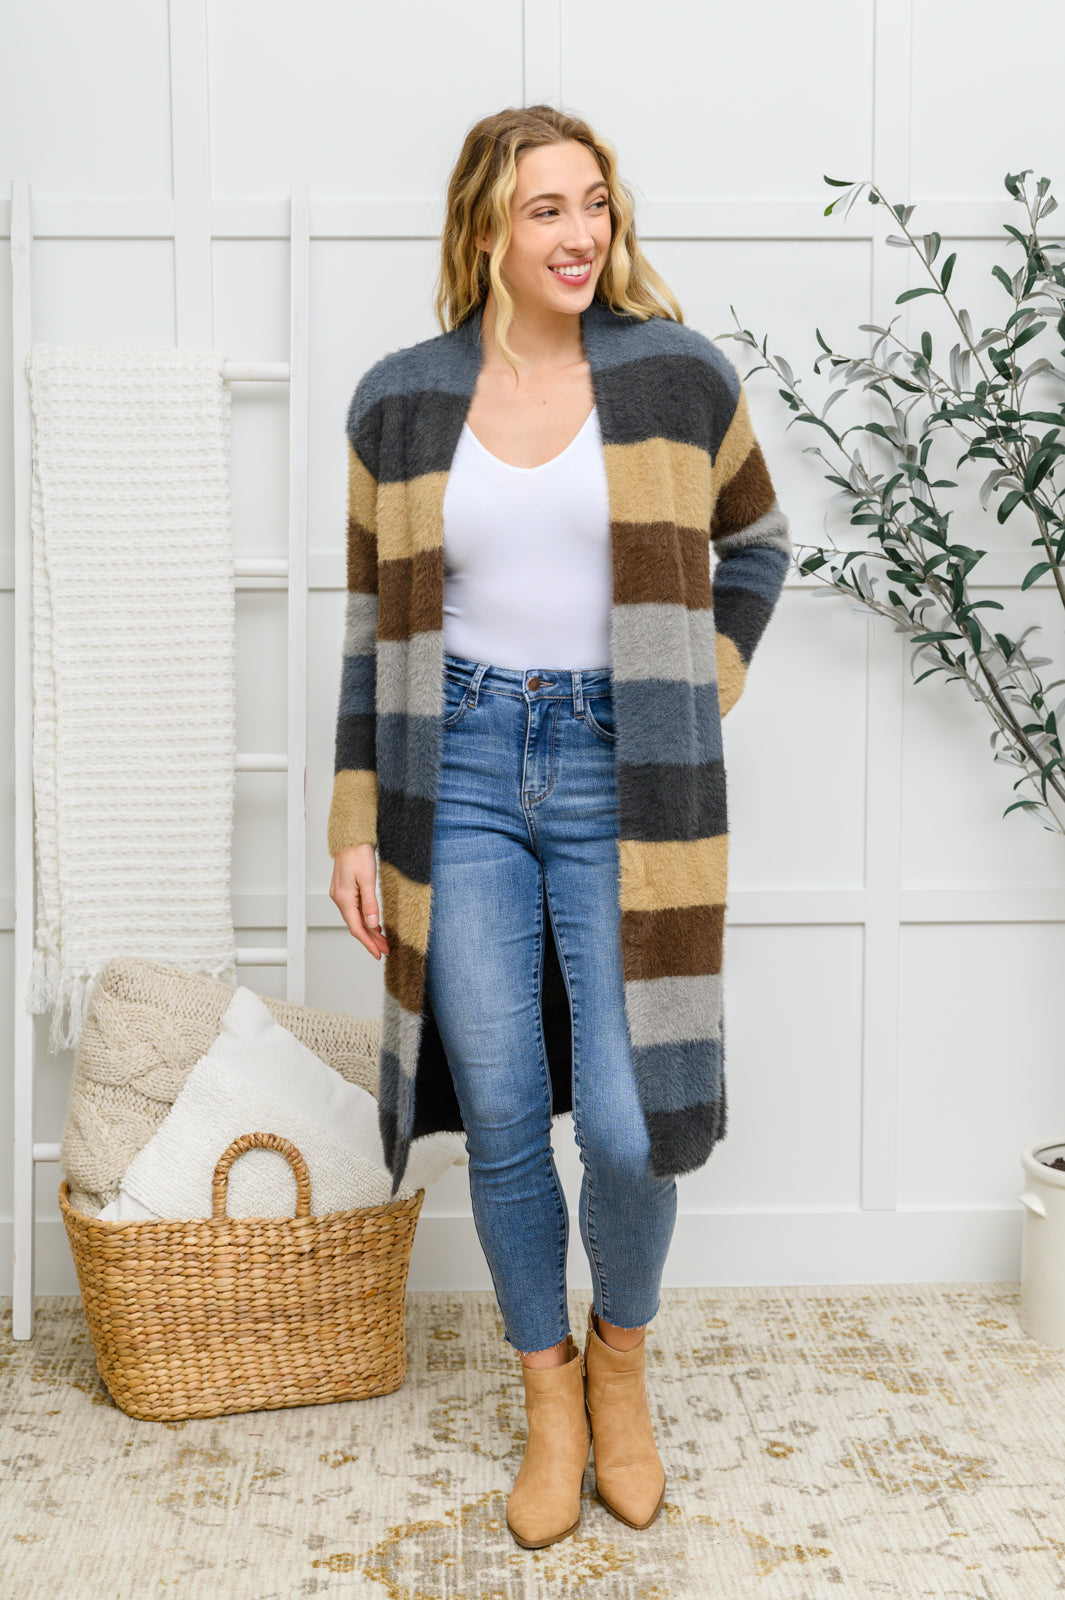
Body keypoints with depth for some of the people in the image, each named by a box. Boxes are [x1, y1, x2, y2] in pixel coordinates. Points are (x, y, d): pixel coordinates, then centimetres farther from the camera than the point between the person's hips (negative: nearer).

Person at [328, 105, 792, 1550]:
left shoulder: (677, 377, 1)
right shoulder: (401, 401, 4)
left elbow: (757, 538, 18)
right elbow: (376, 627, 9)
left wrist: (709, 683, 6)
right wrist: (356, 826, 5)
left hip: (619, 775, -1)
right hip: (463, 773, 1)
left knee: (627, 1125, -7)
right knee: (504, 1120, 4)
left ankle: (621, 1358, 25)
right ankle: (549, 1398, 27)